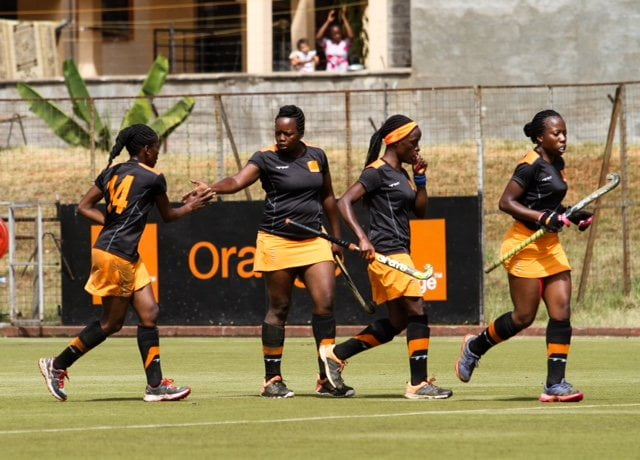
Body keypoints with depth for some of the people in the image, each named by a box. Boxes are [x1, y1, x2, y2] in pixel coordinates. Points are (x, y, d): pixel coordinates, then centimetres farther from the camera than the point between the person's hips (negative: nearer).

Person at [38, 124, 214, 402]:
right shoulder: (153, 178, -7)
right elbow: (167, 216, 8)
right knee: (112, 322, 1)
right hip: (114, 254, -9)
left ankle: (155, 385, 3)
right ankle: (57, 366, 9)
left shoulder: (111, 173, 12)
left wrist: (112, 223, 12)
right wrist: (189, 207, 24)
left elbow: (84, 208, 10)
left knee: (149, 314, 5)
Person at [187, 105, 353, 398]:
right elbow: (237, 181, -20)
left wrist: (336, 237, 19)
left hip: (314, 240, 4)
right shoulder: (266, 159, -5)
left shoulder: (317, 157, 9)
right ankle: (272, 380, 9)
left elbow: (328, 197, 20)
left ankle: (327, 380, -1)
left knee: (325, 302, -7)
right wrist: (210, 189, -40)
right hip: (277, 241, -4)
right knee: (279, 308, 1)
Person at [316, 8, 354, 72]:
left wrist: (344, 18, -17)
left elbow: (351, 36, -17)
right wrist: (328, 22, -12)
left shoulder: (345, 43, 1)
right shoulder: (327, 43, 5)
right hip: (330, 74, 1)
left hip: (343, 73, -1)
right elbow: (318, 37, -11)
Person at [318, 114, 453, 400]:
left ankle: (336, 354, 18)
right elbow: (344, 202, -18)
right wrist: (362, 238, -28)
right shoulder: (378, 172, -10)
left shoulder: (401, 174, 17)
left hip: (397, 253, 10)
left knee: (396, 322, 11)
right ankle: (418, 384, -9)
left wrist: (420, 178, 8)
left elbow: (420, 211, 20)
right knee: (418, 312, -11)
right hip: (386, 252, -10)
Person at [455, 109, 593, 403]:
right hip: (525, 245, -8)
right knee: (524, 317, -3)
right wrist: (543, 218, -26)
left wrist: (572, 216, 9)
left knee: (561, 313, -3)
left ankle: (555, 384, -3)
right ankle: (474, 347, 22)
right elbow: (506, 203, -19)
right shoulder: (531, 165, -15)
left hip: (550, 245, 8)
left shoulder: (556, 164, 12)